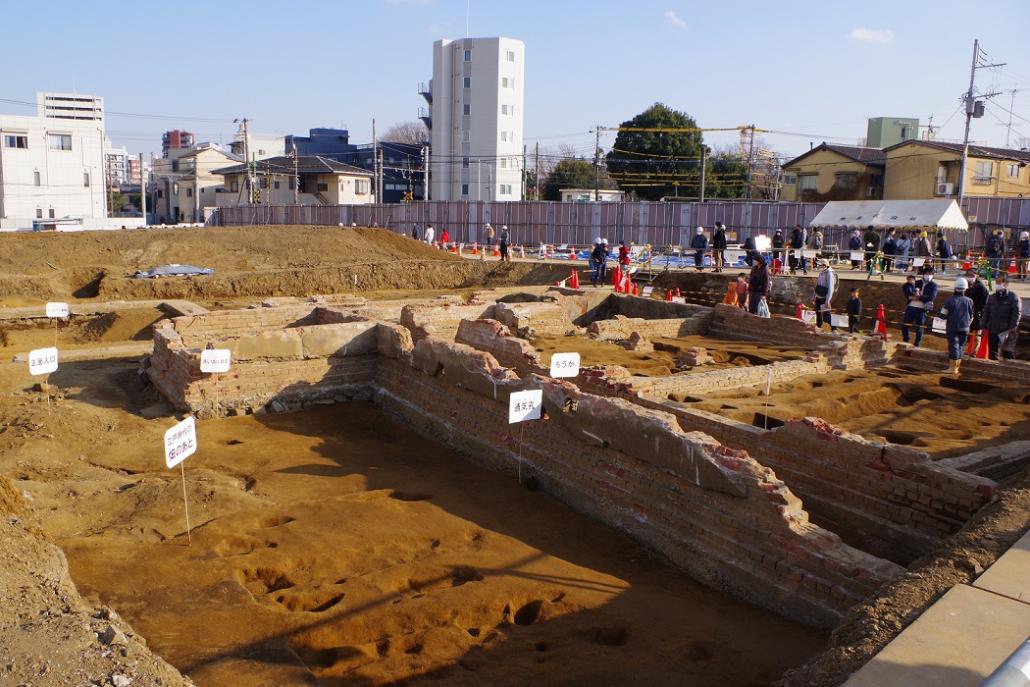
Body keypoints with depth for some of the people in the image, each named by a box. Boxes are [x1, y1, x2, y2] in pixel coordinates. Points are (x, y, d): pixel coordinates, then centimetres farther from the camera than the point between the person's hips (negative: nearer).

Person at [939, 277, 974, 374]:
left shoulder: (950, 300, -13)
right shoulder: (969, 301, -3)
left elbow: (943, 315, -8)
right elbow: (971, 316, 8)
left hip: (952, 327, -3)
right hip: (964, 328, 3)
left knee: (953, 346, 0)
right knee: (960, 346, 12)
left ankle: (953, 367, -4)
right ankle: (957, 367, 18)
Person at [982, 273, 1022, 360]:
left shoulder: (1013, 297, -4)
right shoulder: (991, 297, 12)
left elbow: (1017, 313, -10)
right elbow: (986, 312, 15)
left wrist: (1012, 327, -17)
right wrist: (985, 326, 7)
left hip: (1007, 331, -5)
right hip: (992, 330, 5)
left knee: (1007, 353, -4)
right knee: (992, 354, 9)